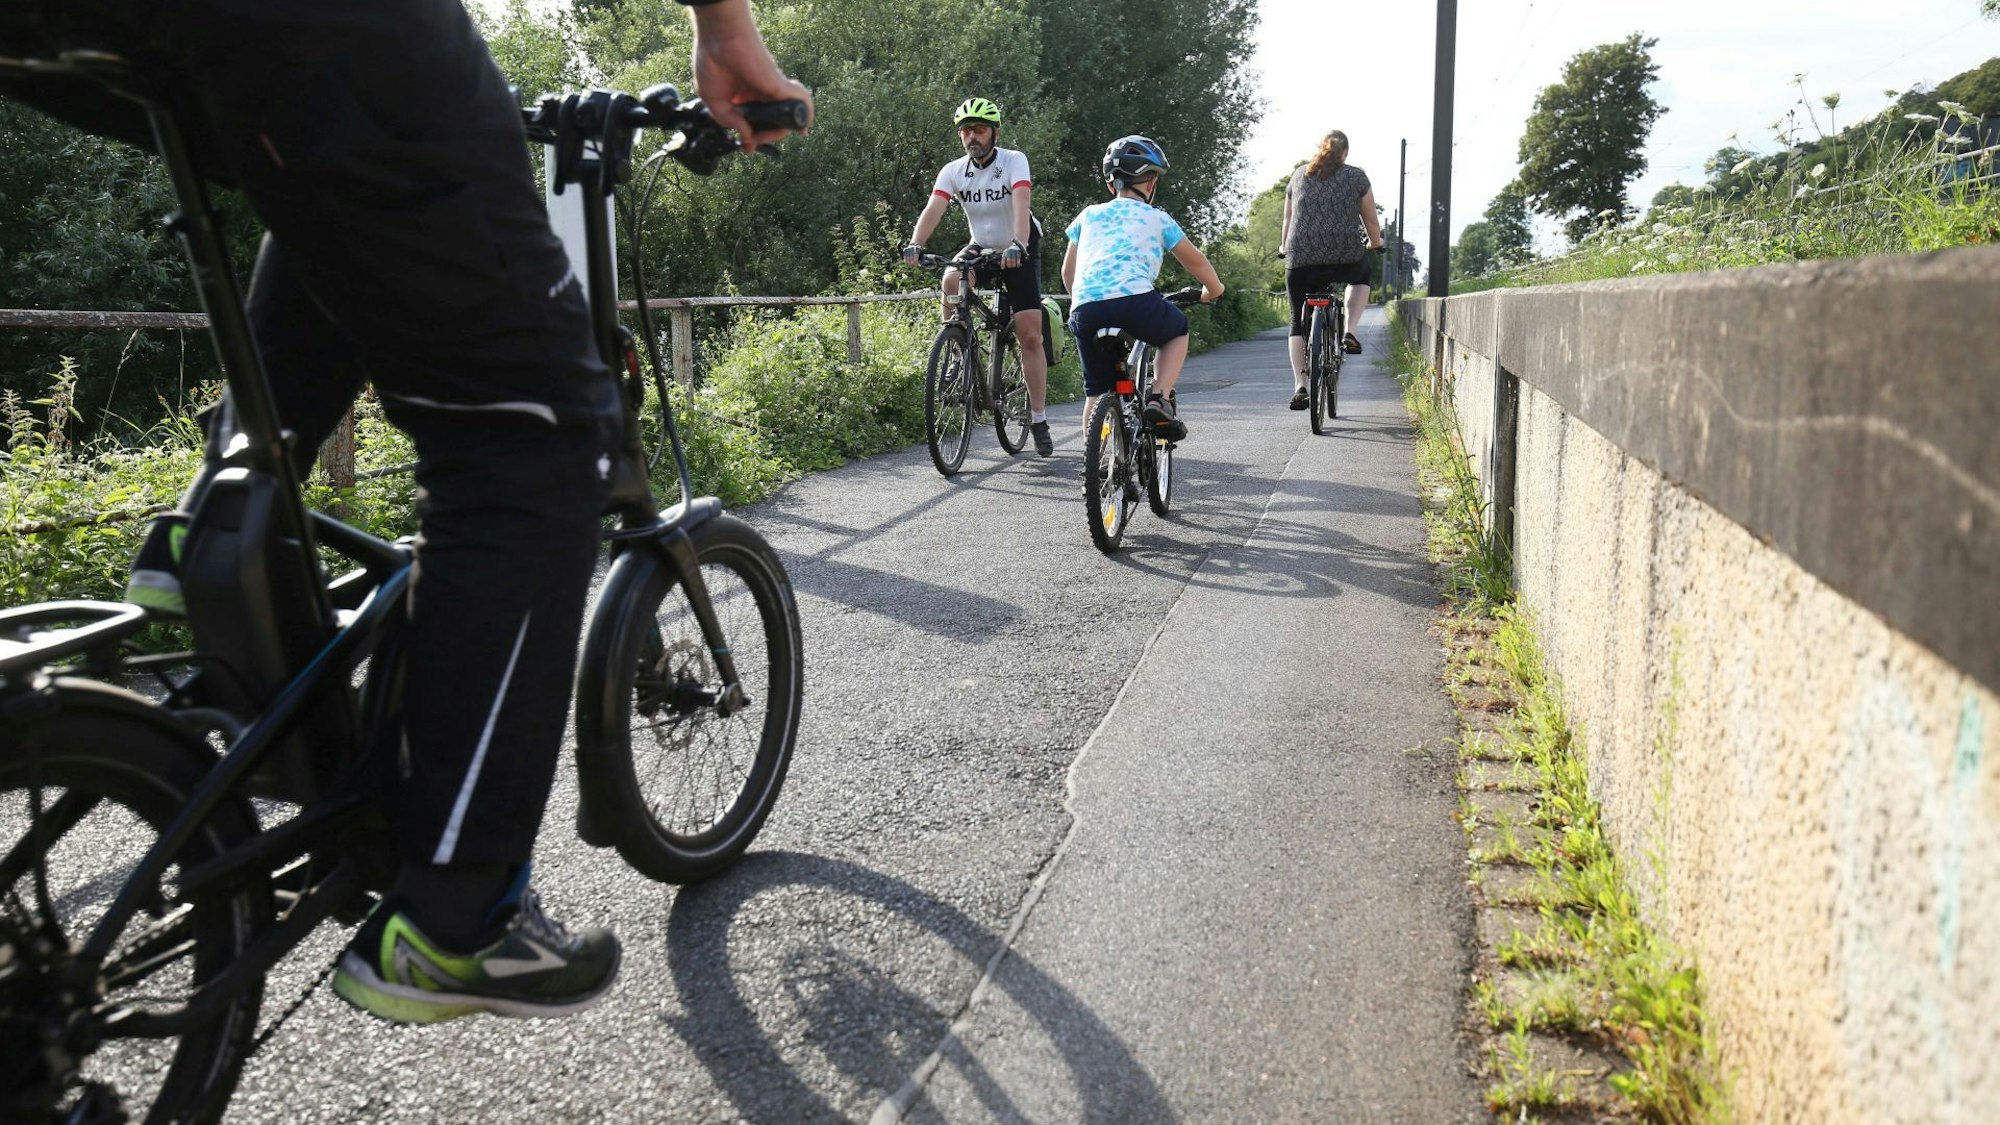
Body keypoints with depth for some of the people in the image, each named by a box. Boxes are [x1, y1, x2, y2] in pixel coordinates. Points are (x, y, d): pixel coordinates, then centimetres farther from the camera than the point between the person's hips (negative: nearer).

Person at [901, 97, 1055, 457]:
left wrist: (1018, 246, -52)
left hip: (1019, 252, -3)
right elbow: (934, 208, -23)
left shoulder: (1014, 161, -18)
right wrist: (915, 244, -42)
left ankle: (1038, 420, 0)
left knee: (1030, 336, -9)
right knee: (952, 281, -33)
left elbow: (1021, 204, -34)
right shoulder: (953, 171, -9)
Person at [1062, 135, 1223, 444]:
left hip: (1084, 310, 2)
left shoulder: (1089, 215, 25)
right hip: (1136, 300, -2)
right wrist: (1213, 289, 48)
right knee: (1178, 330, 28)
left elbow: (1068, 273, 31)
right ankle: (1160, 399, 10)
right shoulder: (1157, 219, 19)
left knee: (1096, 391, 17)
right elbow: (1196, 261, 29)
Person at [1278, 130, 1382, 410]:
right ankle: (1349, 333, 14)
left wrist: (1284, 248, 41)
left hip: (1301, 260, 1)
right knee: (1361, 277, 34)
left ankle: (1300, 386, 0)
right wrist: (1375, 243, 35)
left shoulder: (1299, 176, 15)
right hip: (1346, 258, -1)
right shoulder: (1356, 177, 9)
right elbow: (1371, 222, 15)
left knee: (1299, 322, 13)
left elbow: (1288, 221, 23)